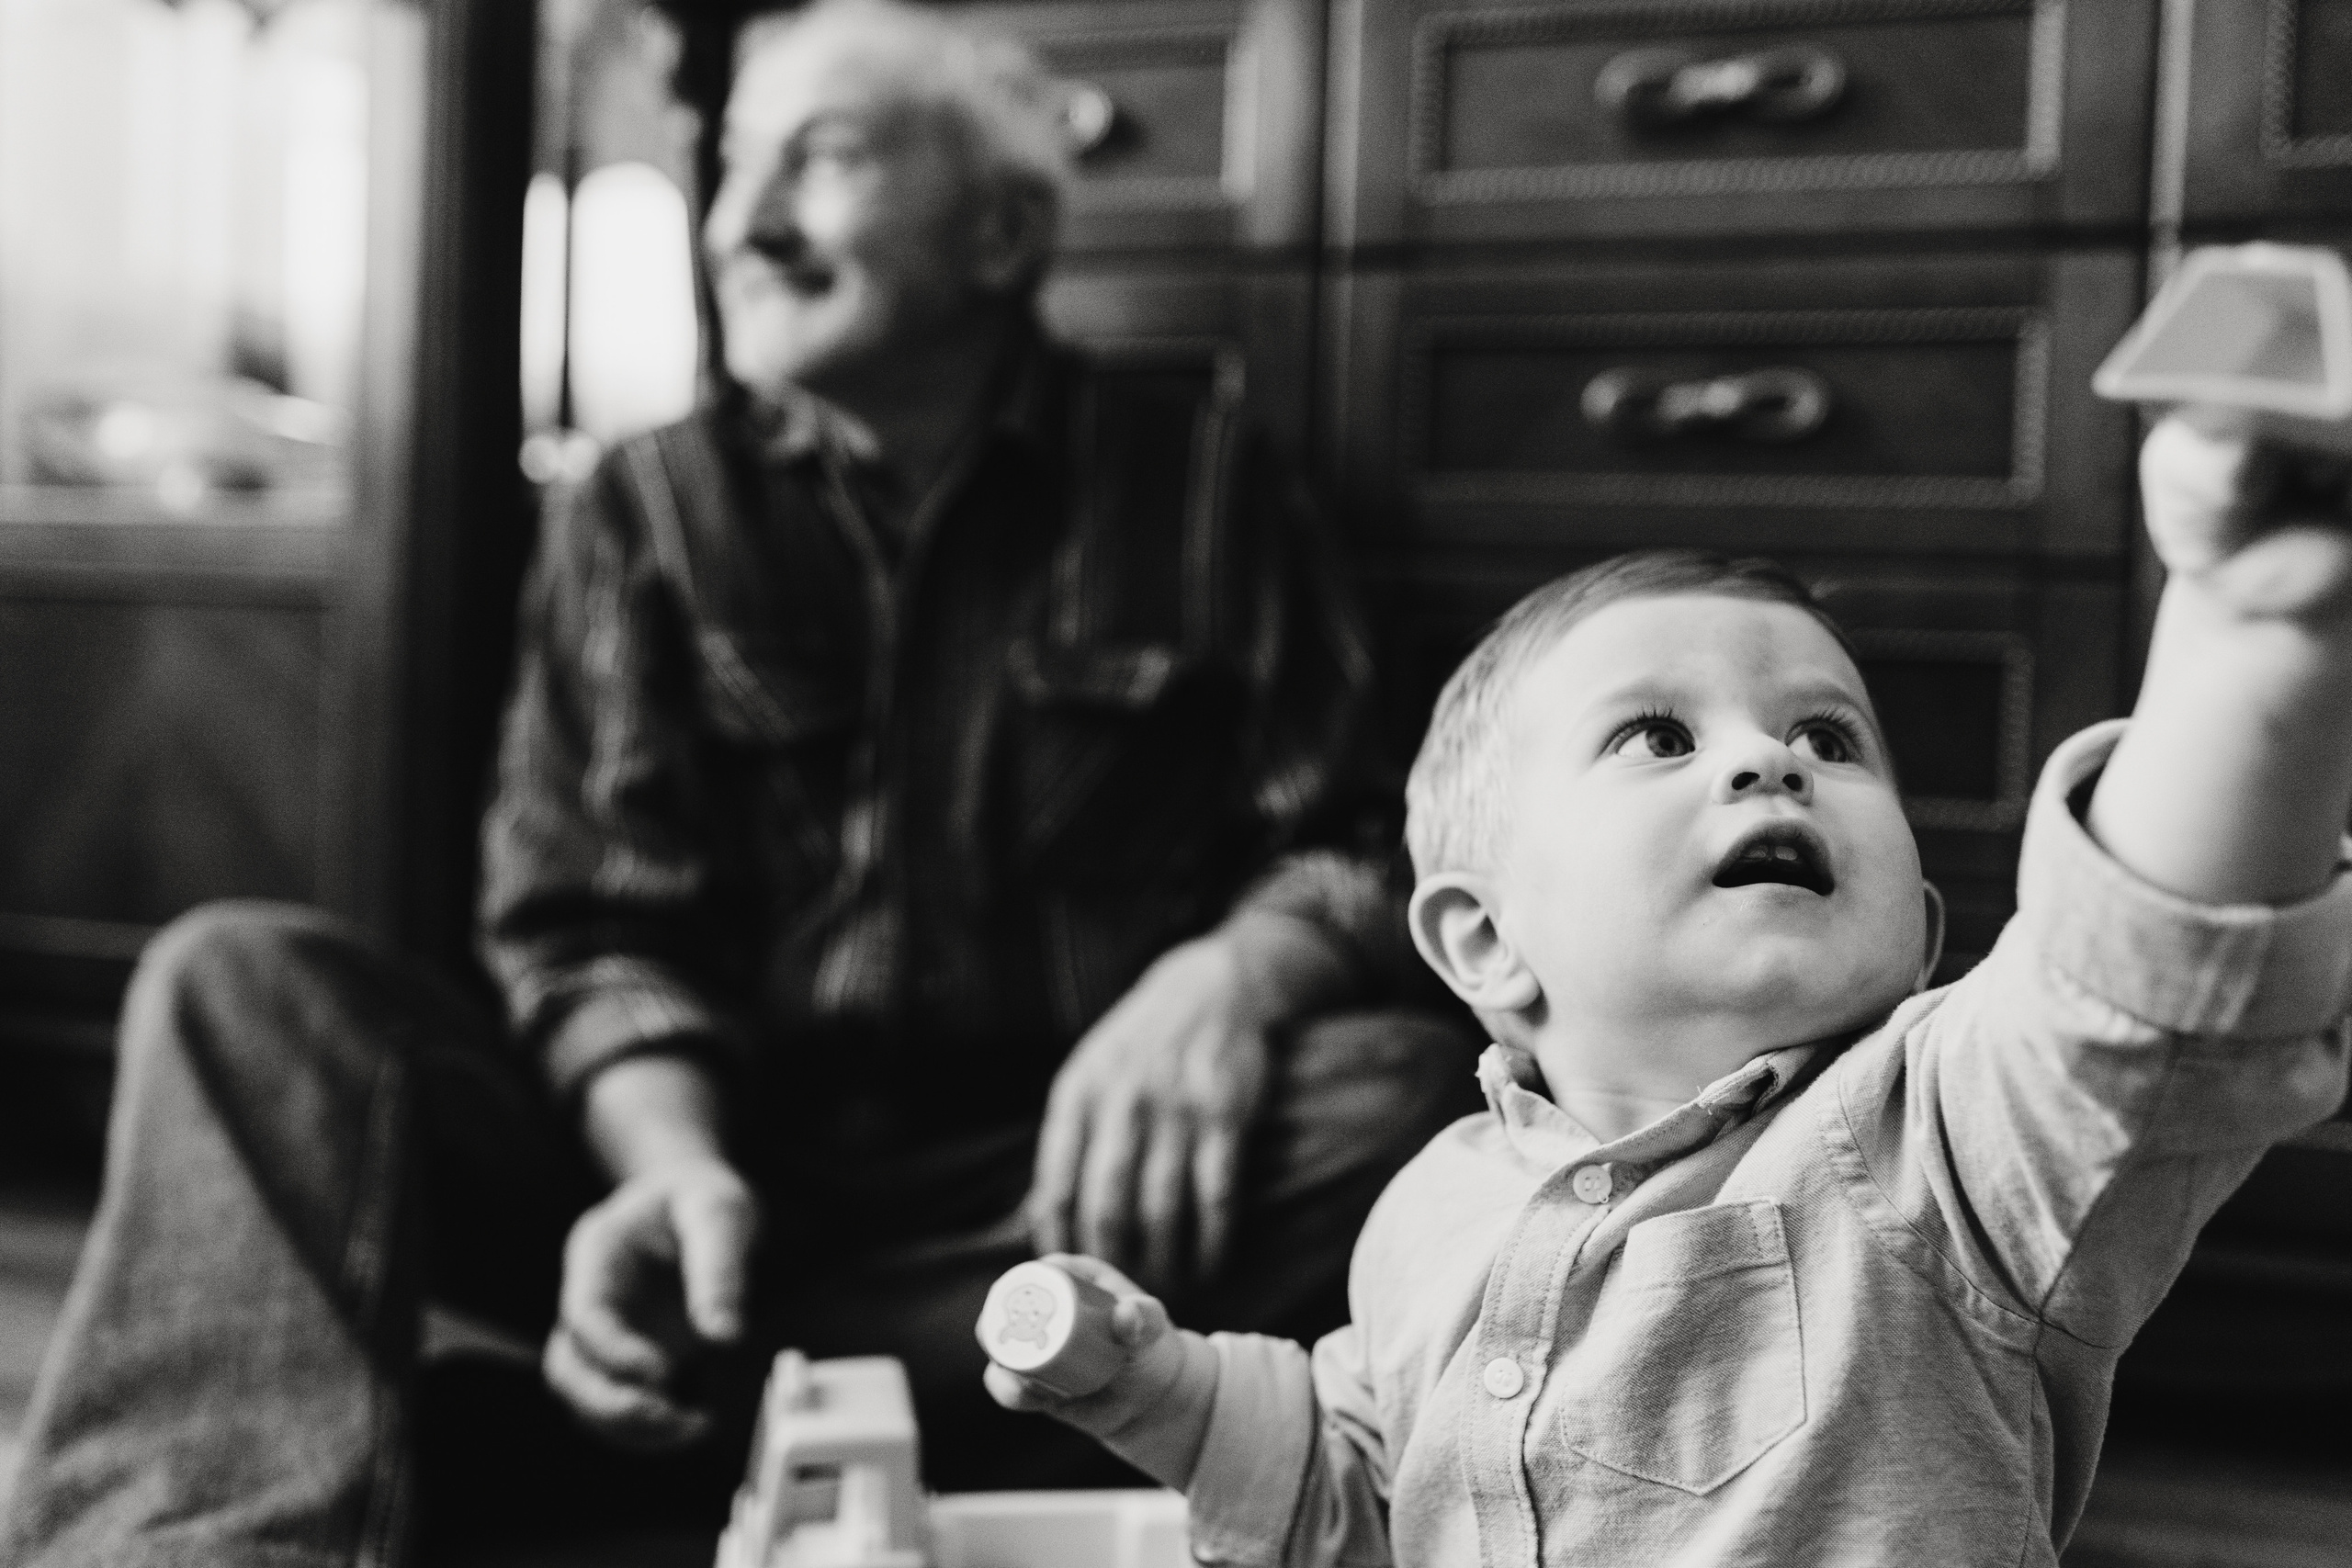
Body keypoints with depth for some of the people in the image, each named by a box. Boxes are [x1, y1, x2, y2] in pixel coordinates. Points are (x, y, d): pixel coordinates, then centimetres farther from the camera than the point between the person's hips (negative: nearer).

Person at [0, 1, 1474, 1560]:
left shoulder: (1201, 487, 4)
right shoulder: (651, 507, 7)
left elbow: (1349, 848, 1)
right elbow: (592, 923, -1)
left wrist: (1229, 973, -23)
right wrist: (673, 1159, -22)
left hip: (1055, 1194, 0)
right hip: (717, 1166, 1)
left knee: (1398, 1085, -31)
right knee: (239, 987, -15)